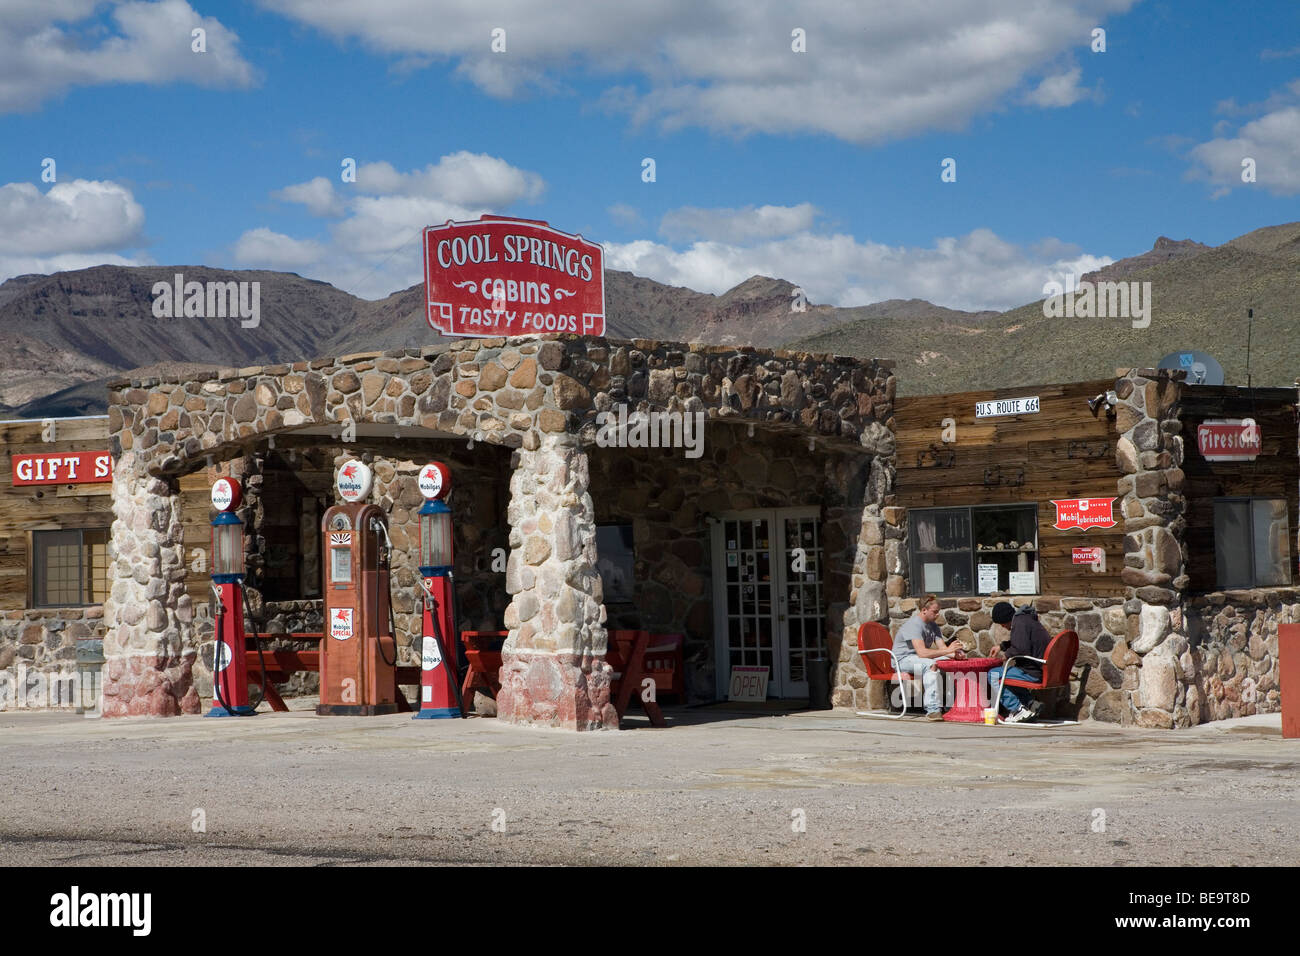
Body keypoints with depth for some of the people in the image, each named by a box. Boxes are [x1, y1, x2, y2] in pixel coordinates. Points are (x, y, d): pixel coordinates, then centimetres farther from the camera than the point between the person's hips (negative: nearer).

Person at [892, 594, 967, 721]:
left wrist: (955, 654, -21)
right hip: (903, 659, -8)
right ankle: (932, 710, -41)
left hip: (922, 658, 8)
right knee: (930, 665, -37)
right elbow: (922, 653, -30)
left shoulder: (933, 625, 8)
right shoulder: (914, 624, -21)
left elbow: (942, 647, 2)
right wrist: (948, 650, -31)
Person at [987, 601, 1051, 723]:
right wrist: (1002, 647, 27)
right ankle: (1030, 704, 16)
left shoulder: (1020, 623, -16)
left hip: (1033, 673, -11)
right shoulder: (1026, 619, 18)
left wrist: (1006, 655, -9)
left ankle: (1018, 709, -10)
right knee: (1005, 672, 28)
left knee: (993, 675, -9)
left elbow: (1021, 649, -26)